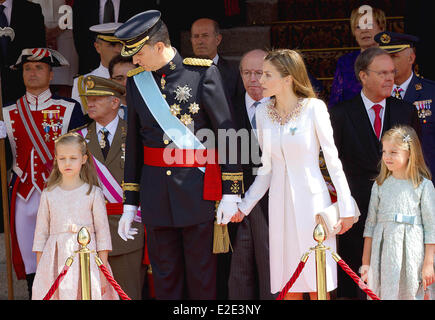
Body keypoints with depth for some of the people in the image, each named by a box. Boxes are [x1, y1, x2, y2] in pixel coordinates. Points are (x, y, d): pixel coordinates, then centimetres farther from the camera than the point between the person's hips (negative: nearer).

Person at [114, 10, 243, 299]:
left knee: (202, 275, 5)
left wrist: (231, 193, -8)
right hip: (155, 189, 4)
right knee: (164, 275, 9)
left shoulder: (203, 73, -7)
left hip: (197, 185, -4)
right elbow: (133, 144, 11)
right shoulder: (136, 81, 7)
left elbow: (227, 132, -6)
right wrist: (129, 204, 11)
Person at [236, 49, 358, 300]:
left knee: (317, 284, 0)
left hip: (311, 198, -4)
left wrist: (346, 207, -6)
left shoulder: (314, 108, -7)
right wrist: (244, 206, 8)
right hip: (280, 201, 4)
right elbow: (266, 169, 11)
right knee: (289, 283, 7)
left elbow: (333, 159, -5)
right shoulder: (263, 114, 5)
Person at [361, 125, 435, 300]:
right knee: (379, 295, 1)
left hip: (411, 253, -3)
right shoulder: (380, 185, 10)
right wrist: (365, 262, 8)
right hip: (382, 252, 3)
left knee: (410, 294, -2)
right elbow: (370, 224, 11)